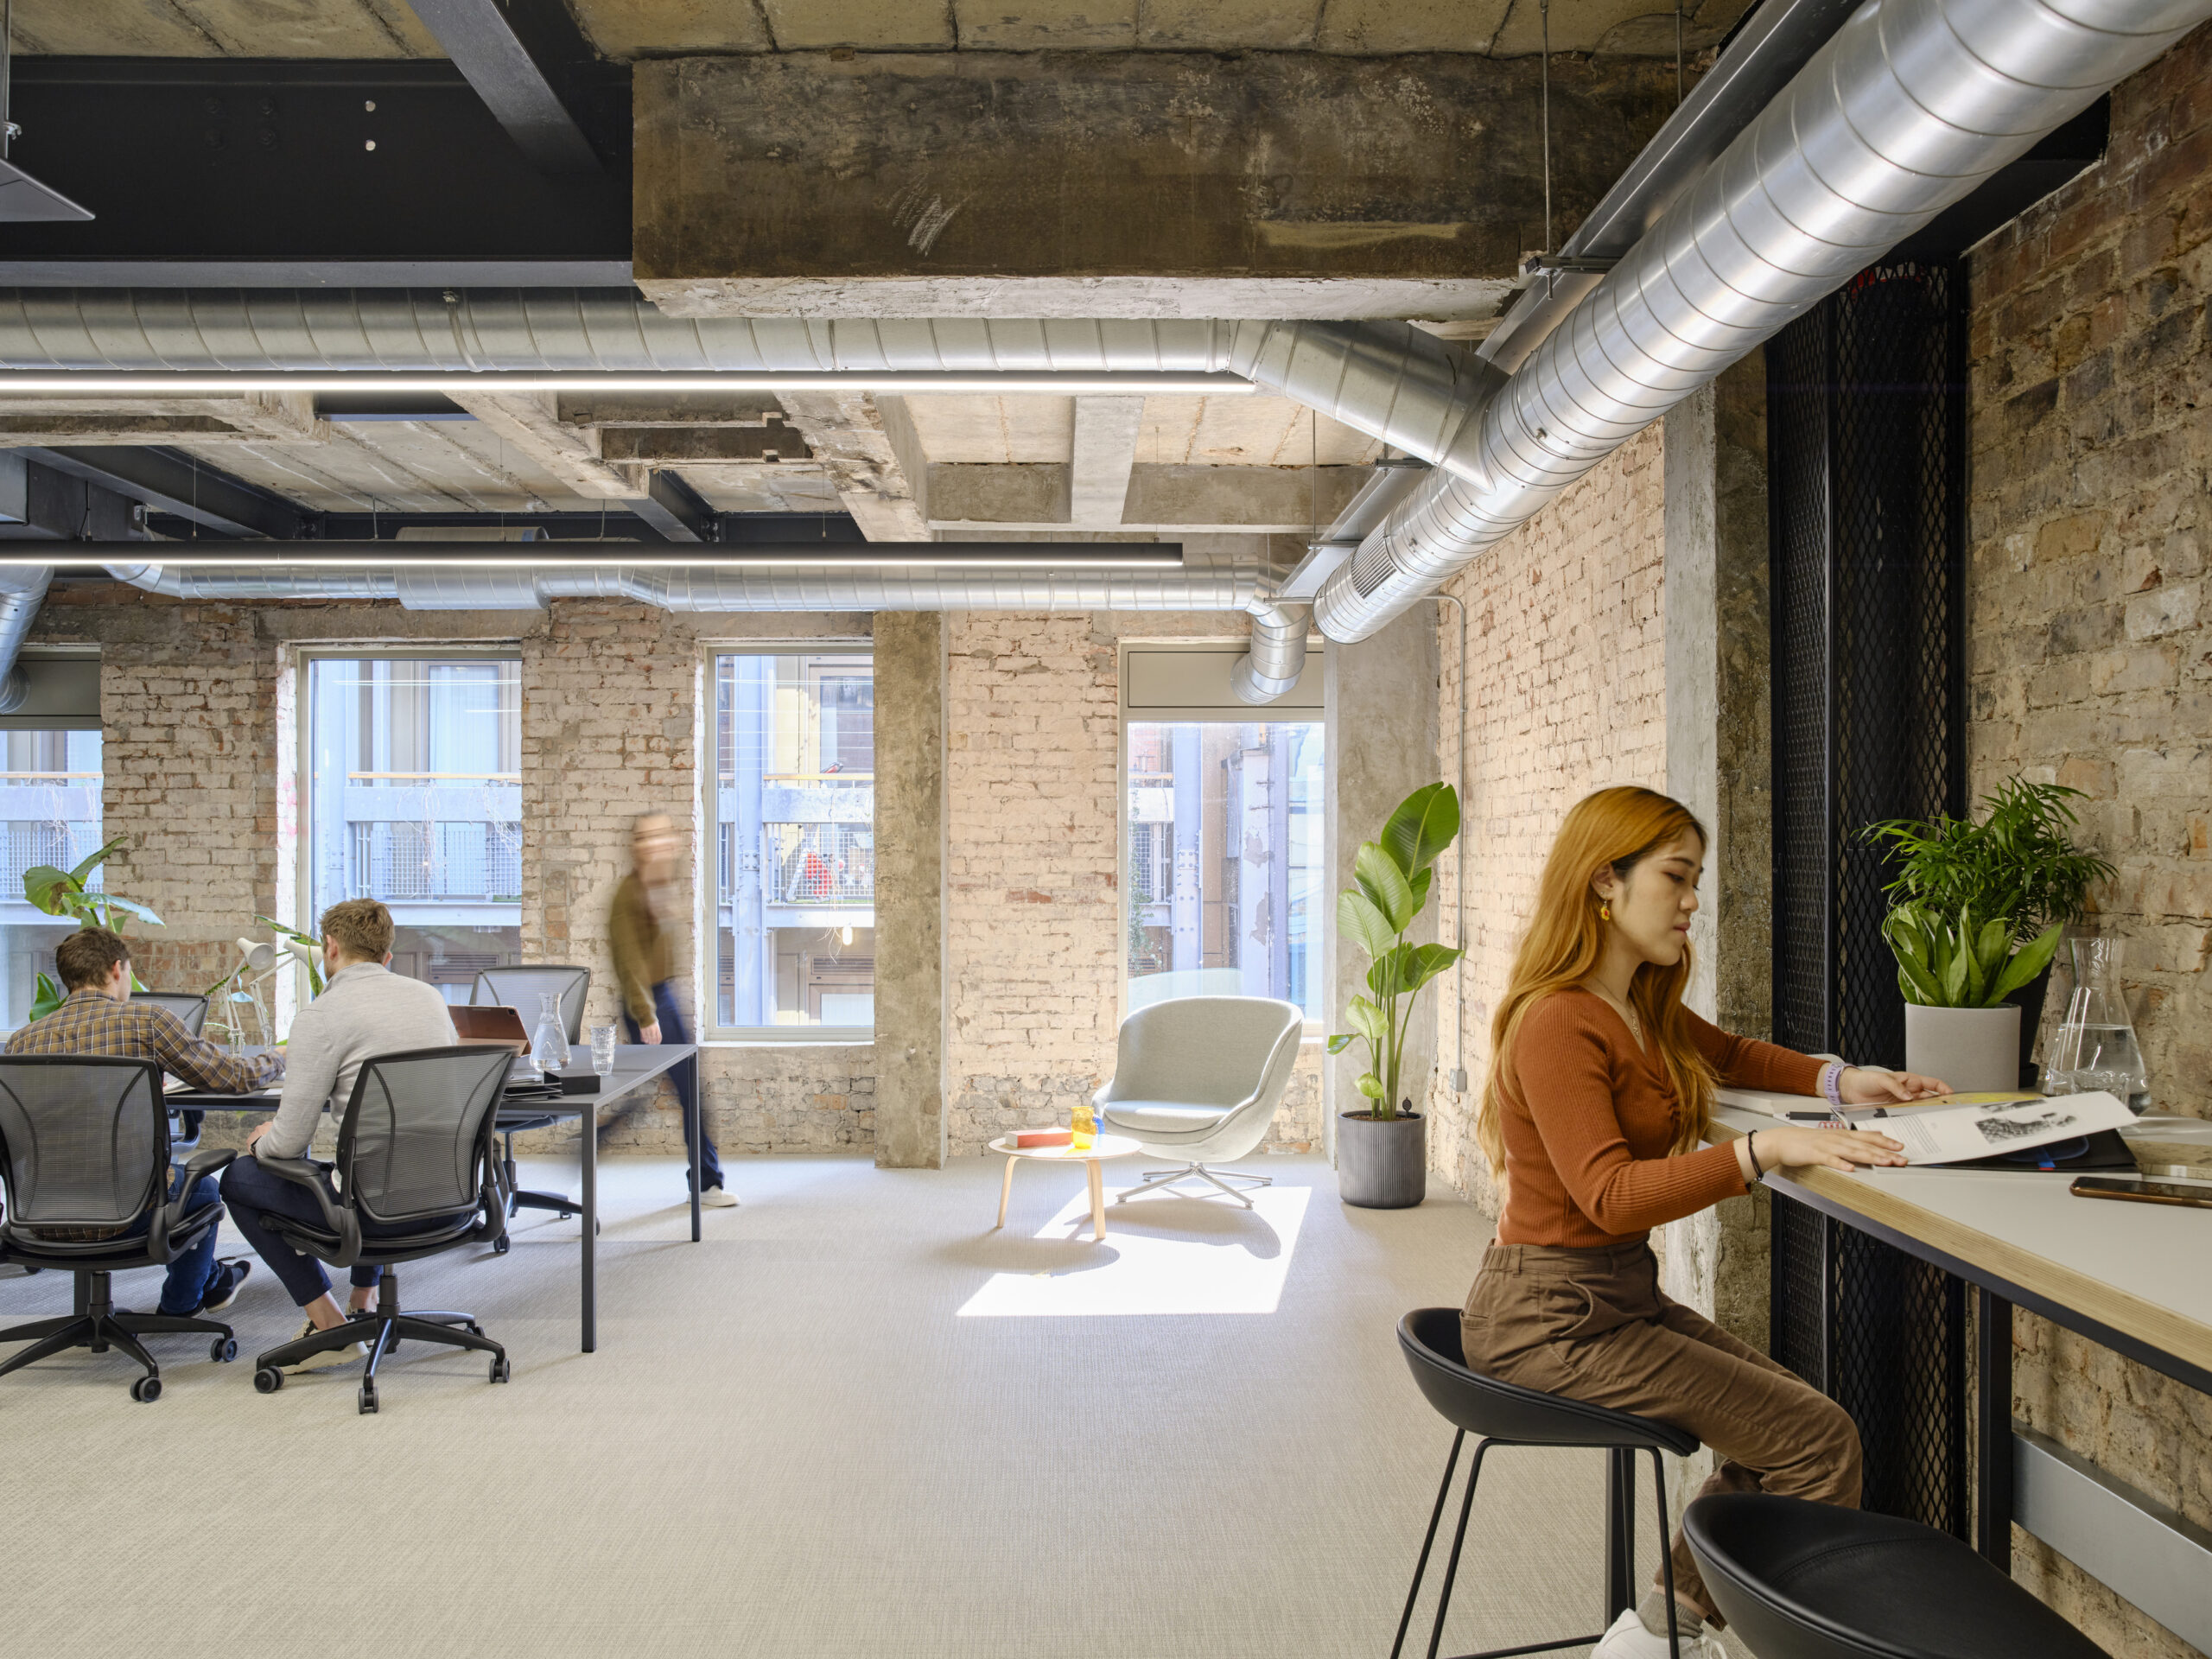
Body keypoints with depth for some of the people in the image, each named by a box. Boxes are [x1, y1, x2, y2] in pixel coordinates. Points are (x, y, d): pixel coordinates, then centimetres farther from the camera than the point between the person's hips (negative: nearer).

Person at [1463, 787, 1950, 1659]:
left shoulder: (1646, 1010, 10)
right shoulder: (1559, 1022, -20)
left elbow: (1731, 1054, 28)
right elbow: (1610, 1195, -27)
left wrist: (1840, 1081, 10)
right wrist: (1763, 1149, -37)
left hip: (1618, 1293, 10)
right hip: (1548, 1316, -10)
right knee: (1818, 1441, -8)